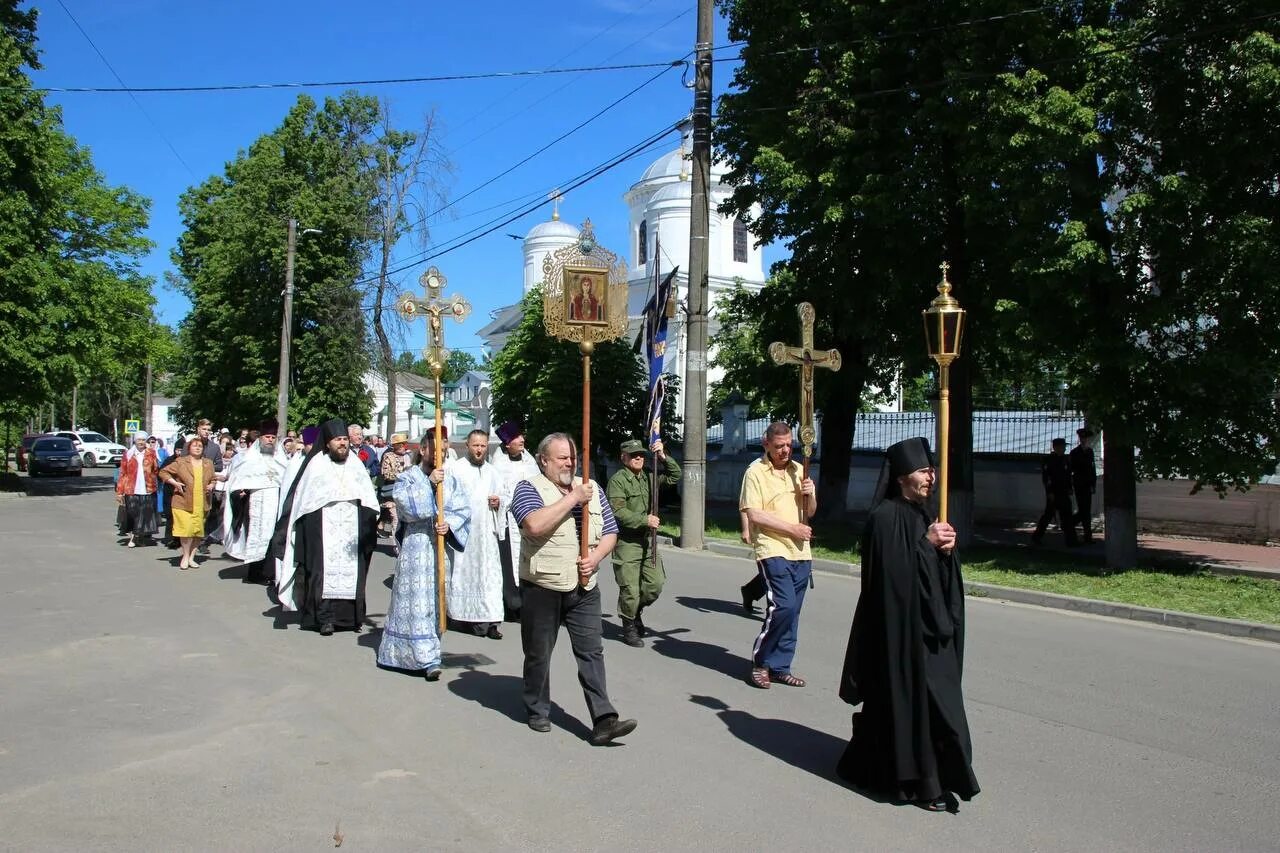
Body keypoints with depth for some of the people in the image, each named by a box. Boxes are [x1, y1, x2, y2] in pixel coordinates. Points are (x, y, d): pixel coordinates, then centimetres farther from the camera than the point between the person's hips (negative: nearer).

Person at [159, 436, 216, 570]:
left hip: (201, 504, 4)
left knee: (198, 531, 4)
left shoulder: (208, 463, 14)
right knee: (186, 529, -11)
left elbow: (213, 479, 25)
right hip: (183, 502, -4)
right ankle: (185, 556, 5)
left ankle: (191, 558, 16)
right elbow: (163, 472, 5)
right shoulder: (180, 462, 2)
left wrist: (211, 486, 4)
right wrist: (174, 483, -7)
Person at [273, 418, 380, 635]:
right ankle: (325, 617, -2)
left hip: (352, 530, 3)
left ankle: (351, 615, 9)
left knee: (351, 571, 2)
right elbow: (302, 499, 1)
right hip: (323, 530, -3)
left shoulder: (355, 465, 11)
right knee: (325, 570, -5)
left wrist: (374, 519, 2)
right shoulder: (317, 465, 2)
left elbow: (368, 499, 12)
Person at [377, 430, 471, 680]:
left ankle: (427, 653, 23)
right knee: (418, 599, -8)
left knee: (437, 598, 10)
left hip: (443, 545, 4)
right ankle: (427, 658, -8)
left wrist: (450, 524, -18)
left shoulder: (450, 479, 9)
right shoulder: (406, 478, 1)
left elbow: (463, 509, 0)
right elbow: (410, 506, -17)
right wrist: (429, 483, -22)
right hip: (416, 545, -4)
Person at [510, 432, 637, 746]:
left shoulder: (591, 489, 10)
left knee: (592, 652, -1)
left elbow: (610, 532, 13)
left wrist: (595, 557, -7)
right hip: (541, 589, -3)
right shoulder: (529, 488, -6)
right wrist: (573, 498, -21)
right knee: (539, 655, 10)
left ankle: (603, 721, -2)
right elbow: (534, 525, -26)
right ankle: (538, 711, 28)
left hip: (584, 589, 4)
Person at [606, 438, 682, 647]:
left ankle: (636, 611, 32)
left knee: (655, 584, 6)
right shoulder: (617, 480, -9)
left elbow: (675, 476, 15)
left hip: (648, 541, 6)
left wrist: (663, 457, 0)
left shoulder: (648, 477, 11)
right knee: (630, 589, -2)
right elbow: (617, 512, -18)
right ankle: (629, 627, 18)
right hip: (627, 543, -6)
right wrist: (644, 520, -20)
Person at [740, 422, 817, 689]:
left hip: (800, 552, 6)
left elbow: (810, 512, 20)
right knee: (783, 606, -17)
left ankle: (779, 667, 17)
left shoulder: (798, 470, 14)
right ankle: (760, 662, 2)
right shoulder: (756, 472, -5)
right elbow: (754, 515, -13)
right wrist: (792, 528, -14)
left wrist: (809, 495, -3)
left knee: (791, 612, 7)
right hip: (772, 550, -6)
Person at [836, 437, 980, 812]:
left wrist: (946, 548, -7)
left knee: (931, 697, 13)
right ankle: (912, 780, 12)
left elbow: (941, 573, 12)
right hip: (899, 626, -9)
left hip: (927, 626, 9)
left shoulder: (921, 513, 11)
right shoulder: (886, 517, -15)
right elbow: (892, 570, -21)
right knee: (907, 699, -1)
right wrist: (926, 543, -18)